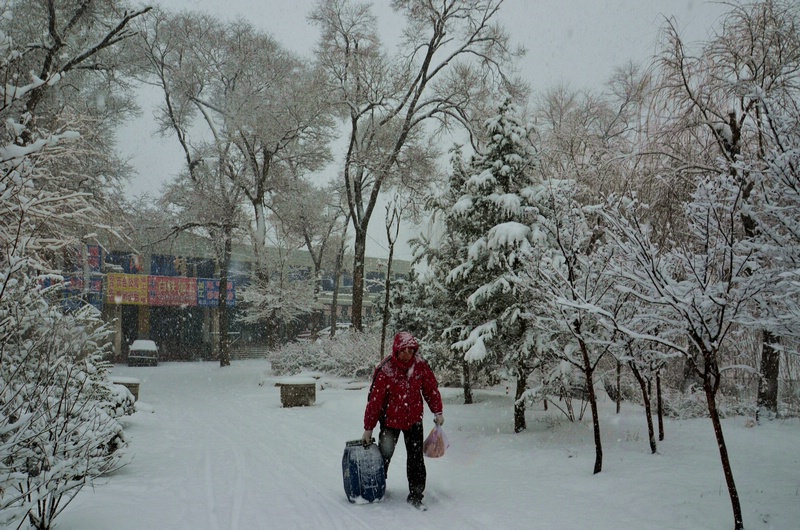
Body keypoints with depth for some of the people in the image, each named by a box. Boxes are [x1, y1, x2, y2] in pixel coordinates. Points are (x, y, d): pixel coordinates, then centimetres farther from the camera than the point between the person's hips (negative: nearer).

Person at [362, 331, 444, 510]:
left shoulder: (421, 366, -11)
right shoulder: (385, 370, -22)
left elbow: (431, 389, 4)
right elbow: (374, 399, -17)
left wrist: (437, 411, 5)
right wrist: (368, 428, -12)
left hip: (414, 419, 2)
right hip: (390, 420, -2)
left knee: (416, 458, -2)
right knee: (384, 455, 12)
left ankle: (415, 495, 7)